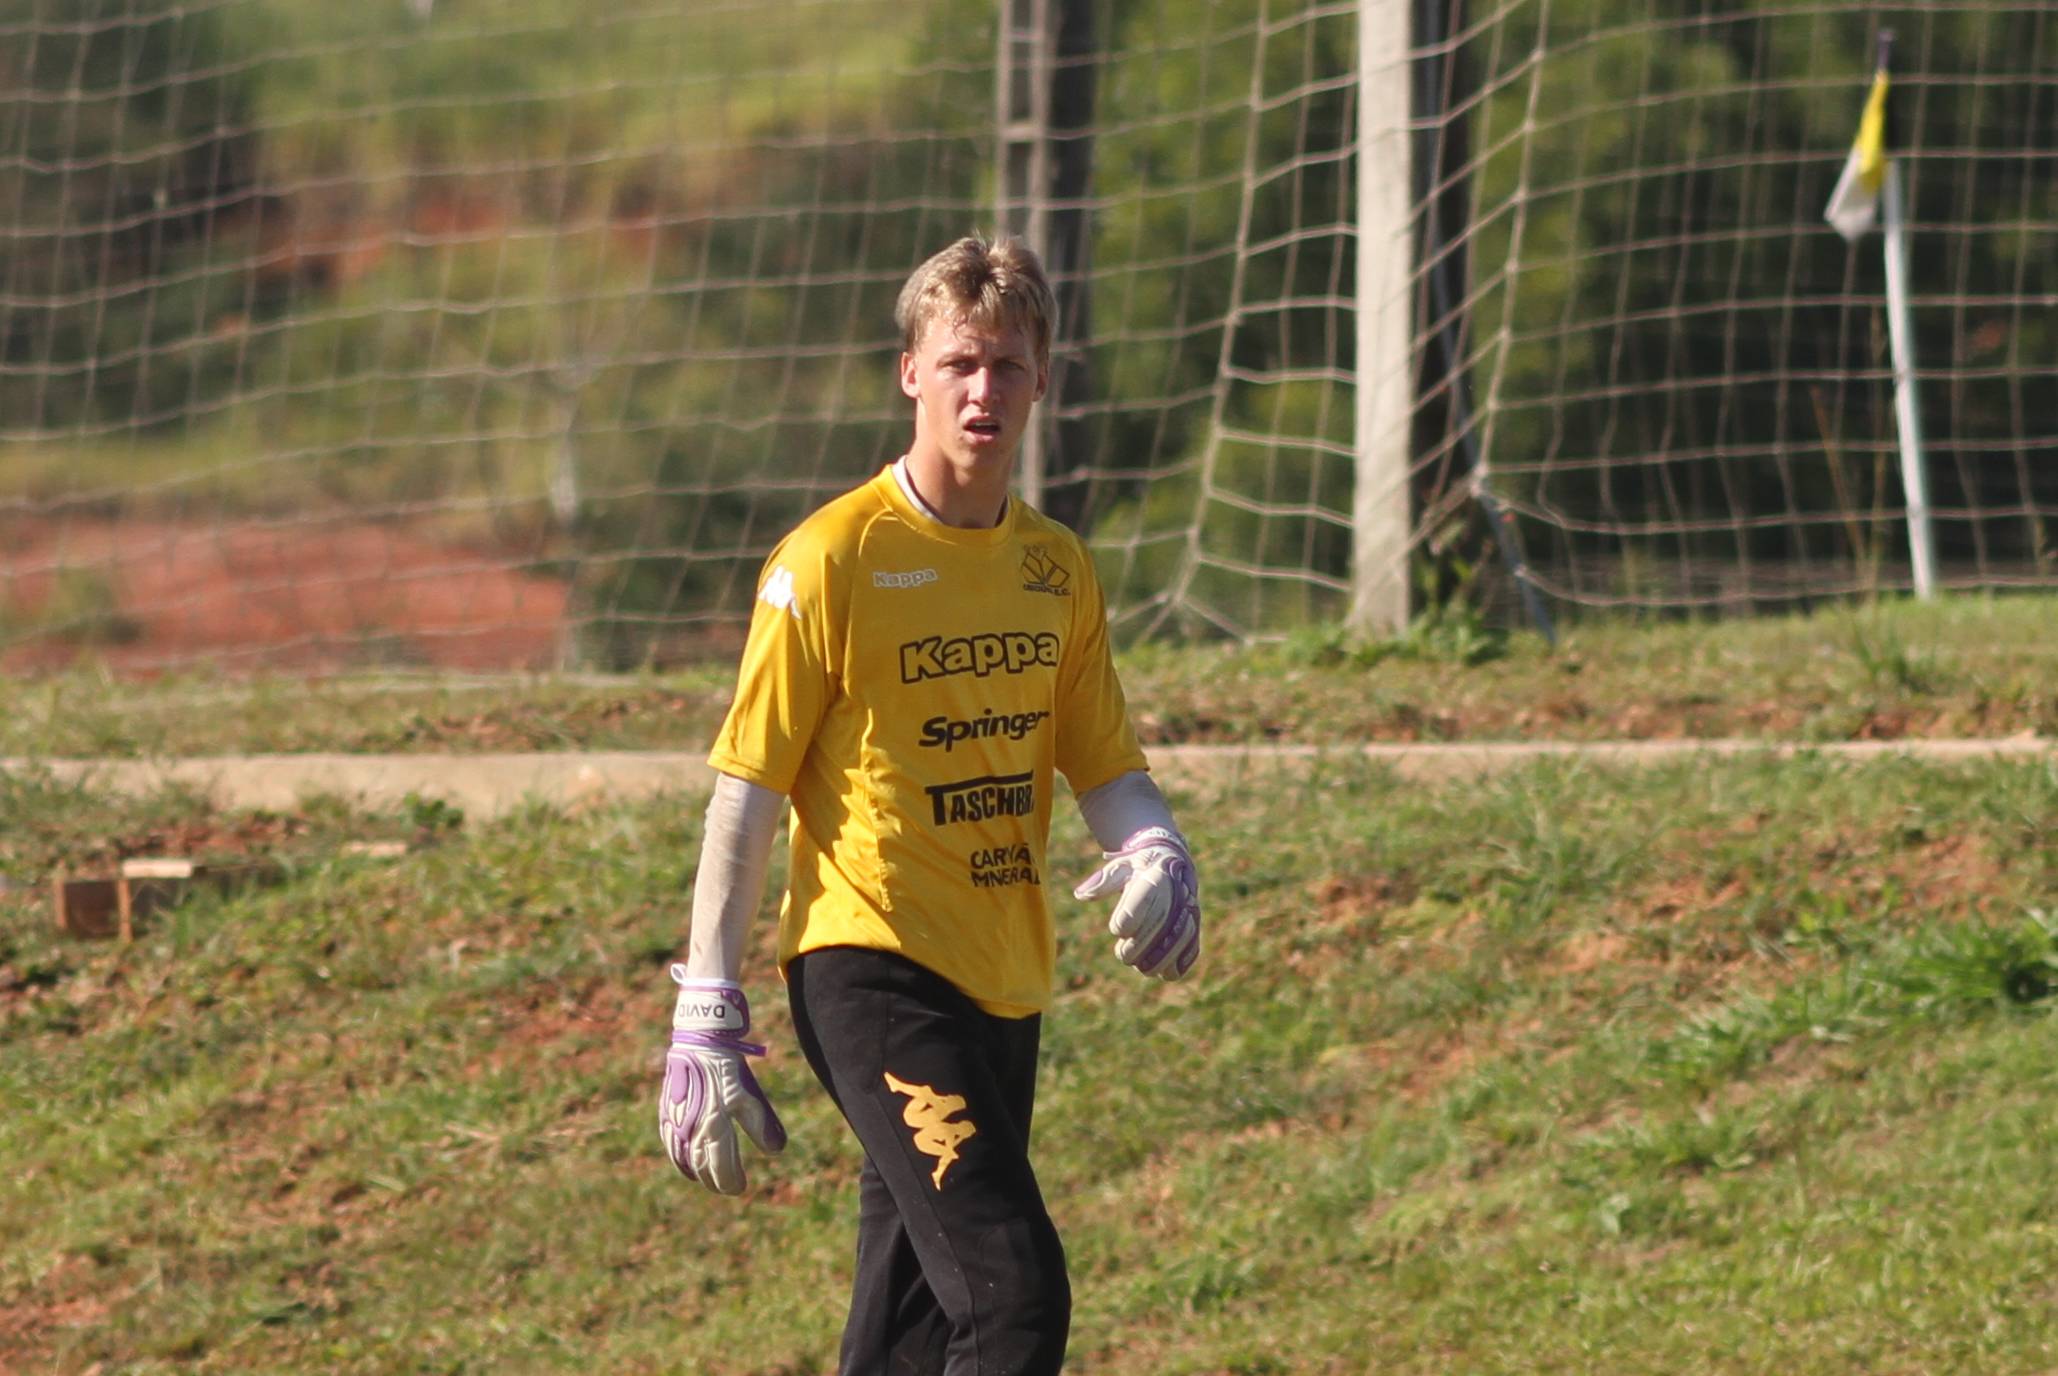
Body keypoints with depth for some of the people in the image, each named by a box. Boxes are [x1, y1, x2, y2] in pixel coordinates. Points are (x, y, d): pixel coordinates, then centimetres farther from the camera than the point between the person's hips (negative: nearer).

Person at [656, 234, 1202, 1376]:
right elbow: (748, 789, -6)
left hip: (1003, 984, 7)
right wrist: (707, 1012, -9)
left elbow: (1103, 765, 16)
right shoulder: (833, 559, -8)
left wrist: (1156, 852, -8)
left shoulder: (1056, 568, 11)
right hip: (873, 971, -7)